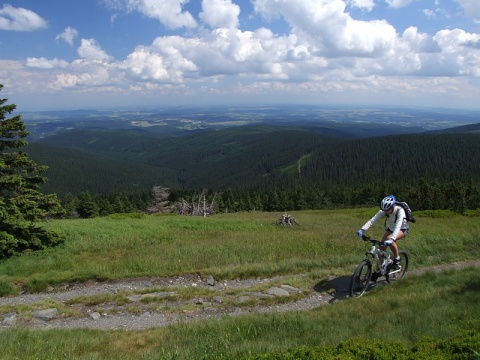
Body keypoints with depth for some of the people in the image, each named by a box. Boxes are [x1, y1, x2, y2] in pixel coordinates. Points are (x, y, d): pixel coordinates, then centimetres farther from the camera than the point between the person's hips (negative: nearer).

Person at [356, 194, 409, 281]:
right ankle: (377, 271, 7)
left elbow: (398, 226, -48)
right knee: (381, 247, -7)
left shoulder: (400, 211, -35)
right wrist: (362, 229, -48)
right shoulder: (384, 211, -23)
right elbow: (373, 220, -33)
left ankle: (397, 259, -12)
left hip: (402, 229, -5)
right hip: (390, 228, 5)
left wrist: (391, 239, -62)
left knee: (390, 239, -34)